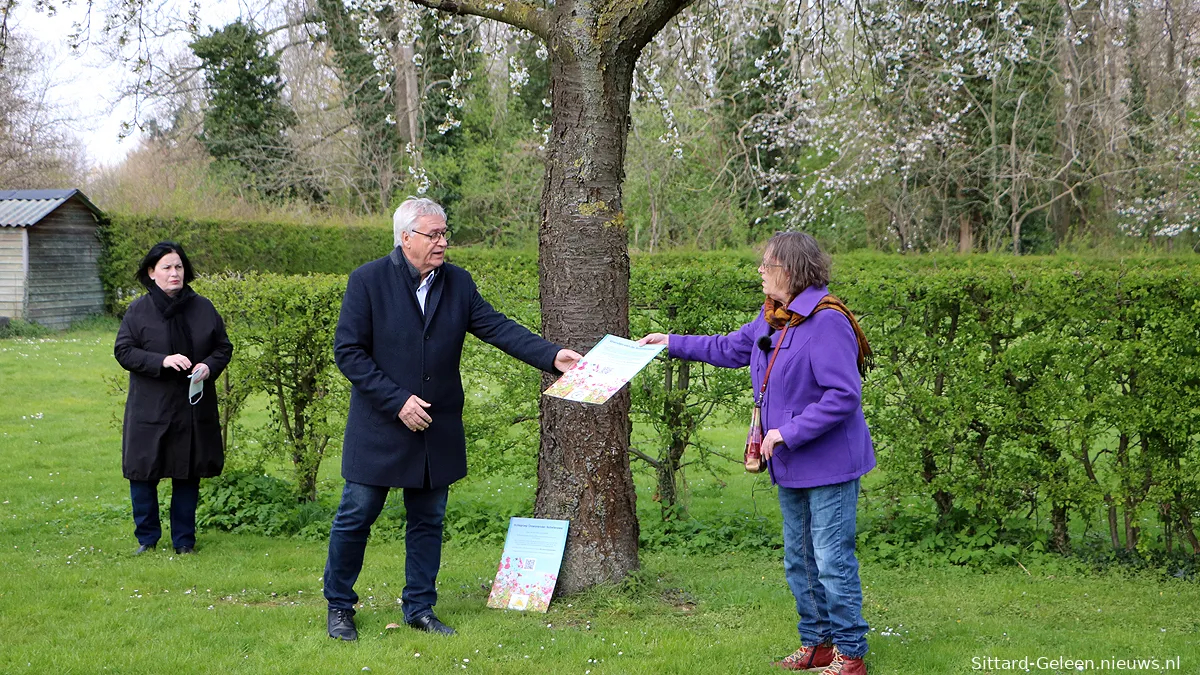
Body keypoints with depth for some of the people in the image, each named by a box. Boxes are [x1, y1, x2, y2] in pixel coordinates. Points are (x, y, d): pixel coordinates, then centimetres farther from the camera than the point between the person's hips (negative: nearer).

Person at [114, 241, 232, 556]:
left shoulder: (203, 308, 4)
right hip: (150, 409, -2)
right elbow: (123, 351, -4)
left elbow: (223, 348, 10)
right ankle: (147, 538, 18)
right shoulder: (138, 310, -1)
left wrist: (209, 367, -11)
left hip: (193, 409, 2)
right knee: (143, 475, 2)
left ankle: (184, 540, 19)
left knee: (188, 476, 7)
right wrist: (162, 361, -18)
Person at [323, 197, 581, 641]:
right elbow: (348, 350, -11)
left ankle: (420, 607, 25)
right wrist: (398, 401, -17)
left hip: (437, 429, 4)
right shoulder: (368, 280, -10)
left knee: (428, 520, 11)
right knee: (357, 515, 4)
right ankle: (339, 606, 21)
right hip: (380, 428, -4)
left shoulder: (458, 283, 3)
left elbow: (496, 327, -2)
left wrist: (551, 355, -16)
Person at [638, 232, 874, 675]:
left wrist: (789, 431, -24)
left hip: (829, 464, -10)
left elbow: (843, 395, -25)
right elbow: (729, 348, 25)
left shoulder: (826, 321, -22)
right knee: (799, 560, 17)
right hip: (791, 468, 10)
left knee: (833, 560, -4)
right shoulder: (772, 318, 7)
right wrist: (673, 343, 23)